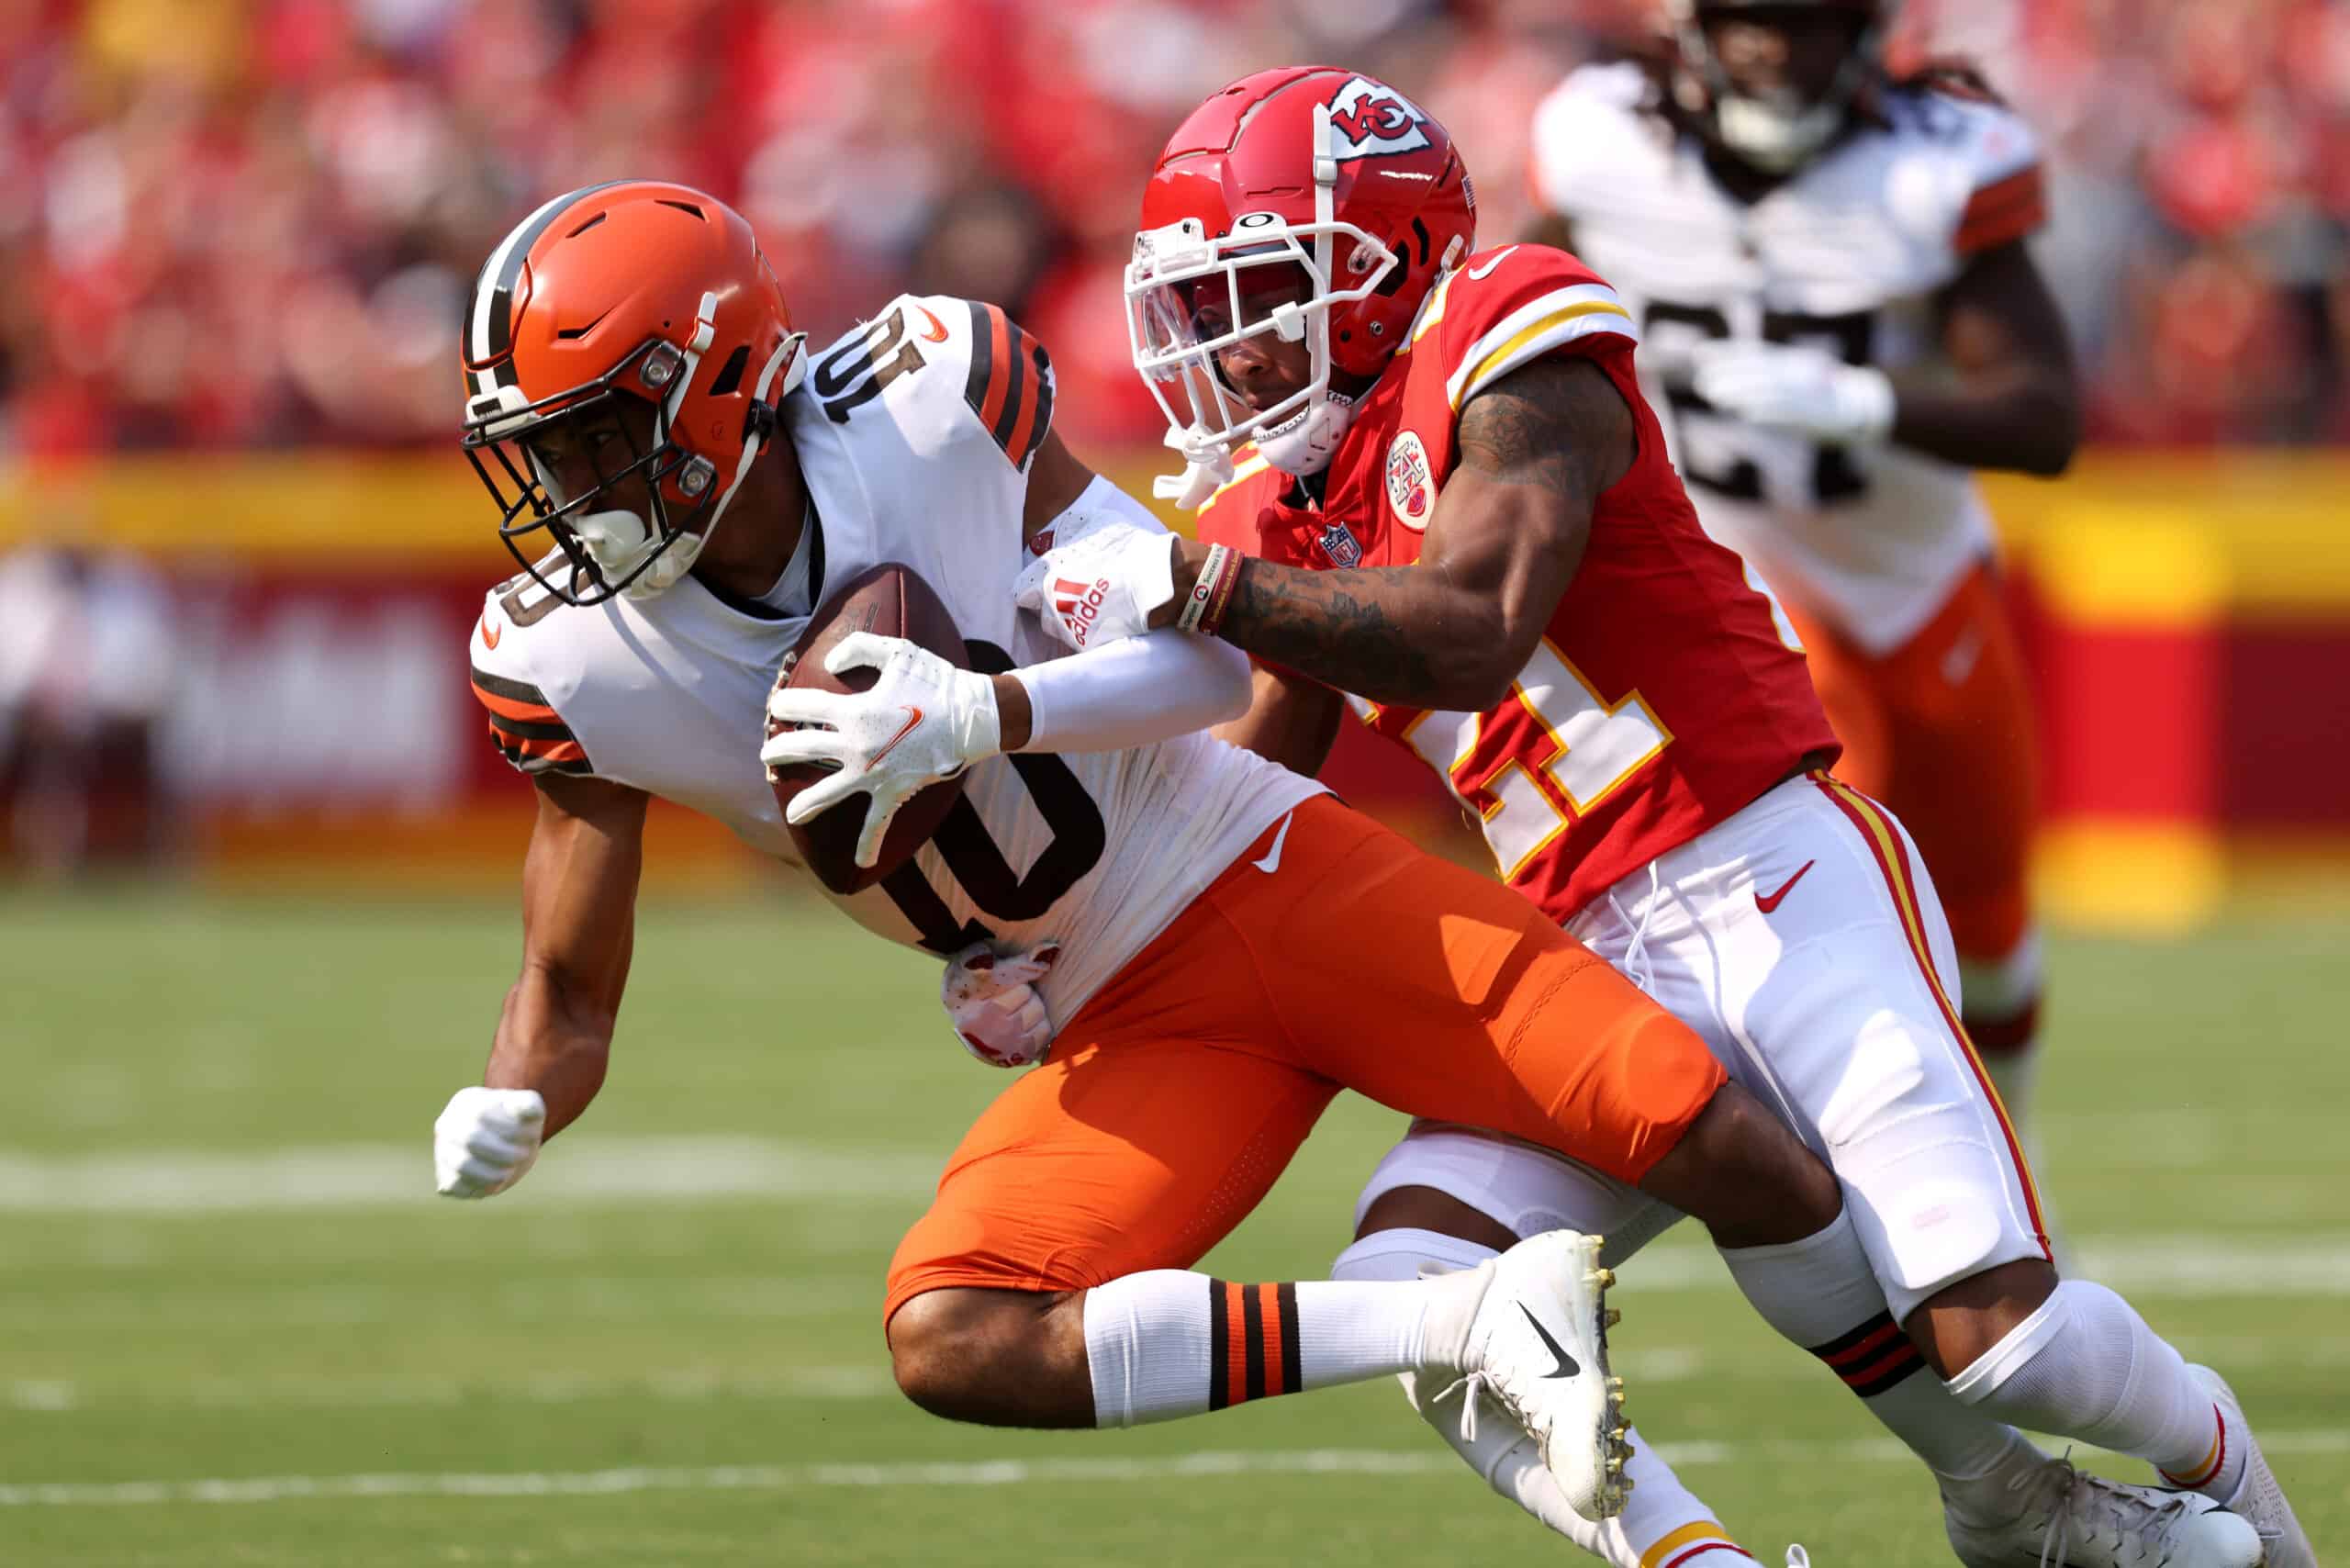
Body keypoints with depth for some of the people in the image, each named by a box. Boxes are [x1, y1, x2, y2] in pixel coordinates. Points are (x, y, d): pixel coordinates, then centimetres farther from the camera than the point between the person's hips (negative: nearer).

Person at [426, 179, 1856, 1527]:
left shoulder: (931, 404, -18)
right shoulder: (578, 659, -10)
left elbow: (1218, 660, -13)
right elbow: (571, 995, 0)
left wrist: (978, 718, -31)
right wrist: (504, 1115, -23)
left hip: (1282, 876, -3)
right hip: (1132, 1024, 3)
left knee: (1744, 1165, -14)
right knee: (950, 1345, -25)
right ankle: (1478, 1322, -21)